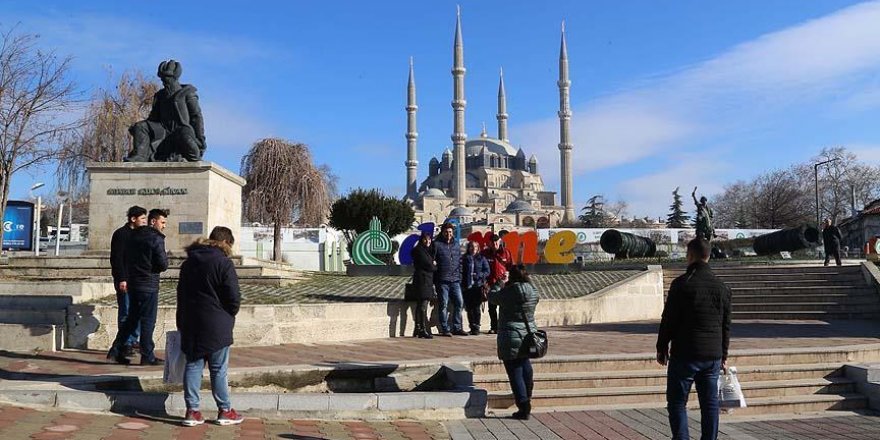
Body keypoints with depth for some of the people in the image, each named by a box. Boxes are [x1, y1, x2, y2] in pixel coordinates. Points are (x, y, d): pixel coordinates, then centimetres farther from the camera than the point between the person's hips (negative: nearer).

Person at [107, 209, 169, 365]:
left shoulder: (134, 235, 11)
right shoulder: (156, 239, -13)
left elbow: (125, 258, 15)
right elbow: (163, 265, -15)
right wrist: (164, 256, 5)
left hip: (132, 283, 8)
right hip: (149, 285, -7)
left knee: (132, 318, 17)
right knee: (148, 321, 0)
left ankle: (116, 350, 17)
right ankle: (147, 356, 6)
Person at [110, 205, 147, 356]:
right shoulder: (121, 234, -9)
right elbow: (116, 258, -15)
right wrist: (121, 279, -20)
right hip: (125, 280, -8)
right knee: (126, 312, -3)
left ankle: (133, 341, 21)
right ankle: (126, 344, 3)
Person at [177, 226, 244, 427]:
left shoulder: (188, 262, 12)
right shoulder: (224, 263, -11)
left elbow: (181, 293, 17)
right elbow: (233, 297, -13)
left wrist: (182, 323, 21)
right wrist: (229, 315, 5)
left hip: (190, 324, 6)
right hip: (216, 326, -6)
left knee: (193, 366, 10)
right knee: (219, 369, 3)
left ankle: (192, 410, 10)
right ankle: (225, 411, 11)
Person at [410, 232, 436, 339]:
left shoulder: (427, 250, 22)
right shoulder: (419, 250, -8)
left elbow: (431, 262, 19)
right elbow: (428, 265, -13)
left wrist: (433, 265, -1)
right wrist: (435, 266, 5)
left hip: (427, 280, 10)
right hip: (423, 279, -10)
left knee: (420, 305, 10)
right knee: (423, 305, -12)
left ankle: (418, 329, 14)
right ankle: (423, 330, -13)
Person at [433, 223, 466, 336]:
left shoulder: (456, 244, 15)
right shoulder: (437, 244, -1)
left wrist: (459, 275, 10)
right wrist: (435, 278, -9)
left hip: (455, 280, 5)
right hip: (442, 280, -5)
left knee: (459, 302, 3)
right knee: (443, 305, -1)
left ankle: (457, 328, 13)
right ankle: (445, 329, 7)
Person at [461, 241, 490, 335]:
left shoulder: (482, 258, 8)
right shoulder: (464, 258, 10)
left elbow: (487, 271, 5)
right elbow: (461, 271, 9)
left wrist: (479, 275, -11)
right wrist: (462, 283, -4)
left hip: (478, 286, -2)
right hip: (467, 286, 2)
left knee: (476, 307, -5)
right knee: (469, 308, 3)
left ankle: (476, 327, 0)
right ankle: (472, 327, 11)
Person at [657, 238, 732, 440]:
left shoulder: (682, 284, -11)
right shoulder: (721, 287, 7)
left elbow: (668, 320, -9)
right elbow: (726, 326, 12)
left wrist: (661, 348, 2)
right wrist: (723, 355, 20)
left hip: (685, 355, -5)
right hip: (713, 356, 5)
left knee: (677, 402, 3)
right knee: (710, 403, 12)